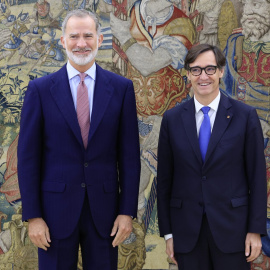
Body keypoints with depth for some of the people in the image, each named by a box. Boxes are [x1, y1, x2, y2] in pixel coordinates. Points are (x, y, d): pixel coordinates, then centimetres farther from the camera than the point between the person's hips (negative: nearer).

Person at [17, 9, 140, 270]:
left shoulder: (121, 88, 1)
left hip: (104, 208, 1)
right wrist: (32, 216, -5)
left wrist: (127, 211, -1)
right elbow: (28, 156, -1)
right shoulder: (40, 89, -1)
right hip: (56, 208, -1)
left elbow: (129, 153, 2)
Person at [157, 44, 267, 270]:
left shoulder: (245, 116, -2)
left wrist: (256, 230, -4)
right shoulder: (172, 119, 3)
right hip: (187, 231, 2)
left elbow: (257, 176, -1)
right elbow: (164, 178, 5)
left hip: (232, 227, -1)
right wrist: (168, 233, 4)